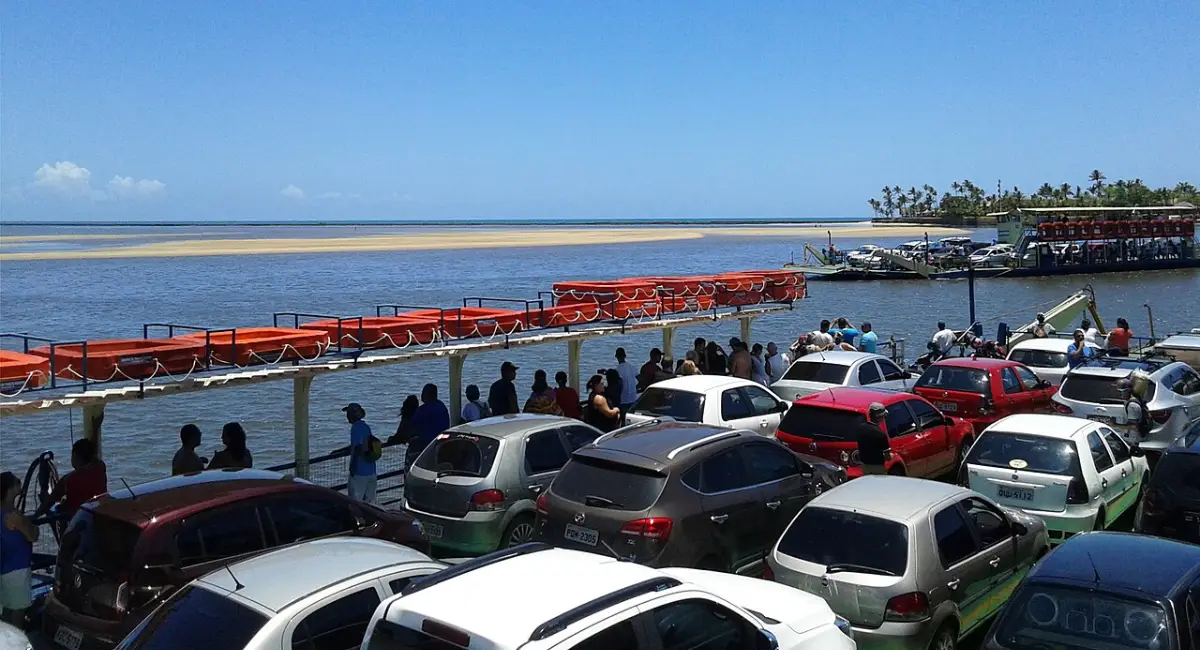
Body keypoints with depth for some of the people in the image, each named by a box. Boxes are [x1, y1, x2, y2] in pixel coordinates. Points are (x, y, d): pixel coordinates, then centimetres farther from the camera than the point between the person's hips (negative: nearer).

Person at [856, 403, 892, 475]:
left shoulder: (861, 428, -6)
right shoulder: (880, 434, -26)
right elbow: (887, 457, -18)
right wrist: (891, 456, 4)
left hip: (864, 464, 6)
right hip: (877, 467, -6)